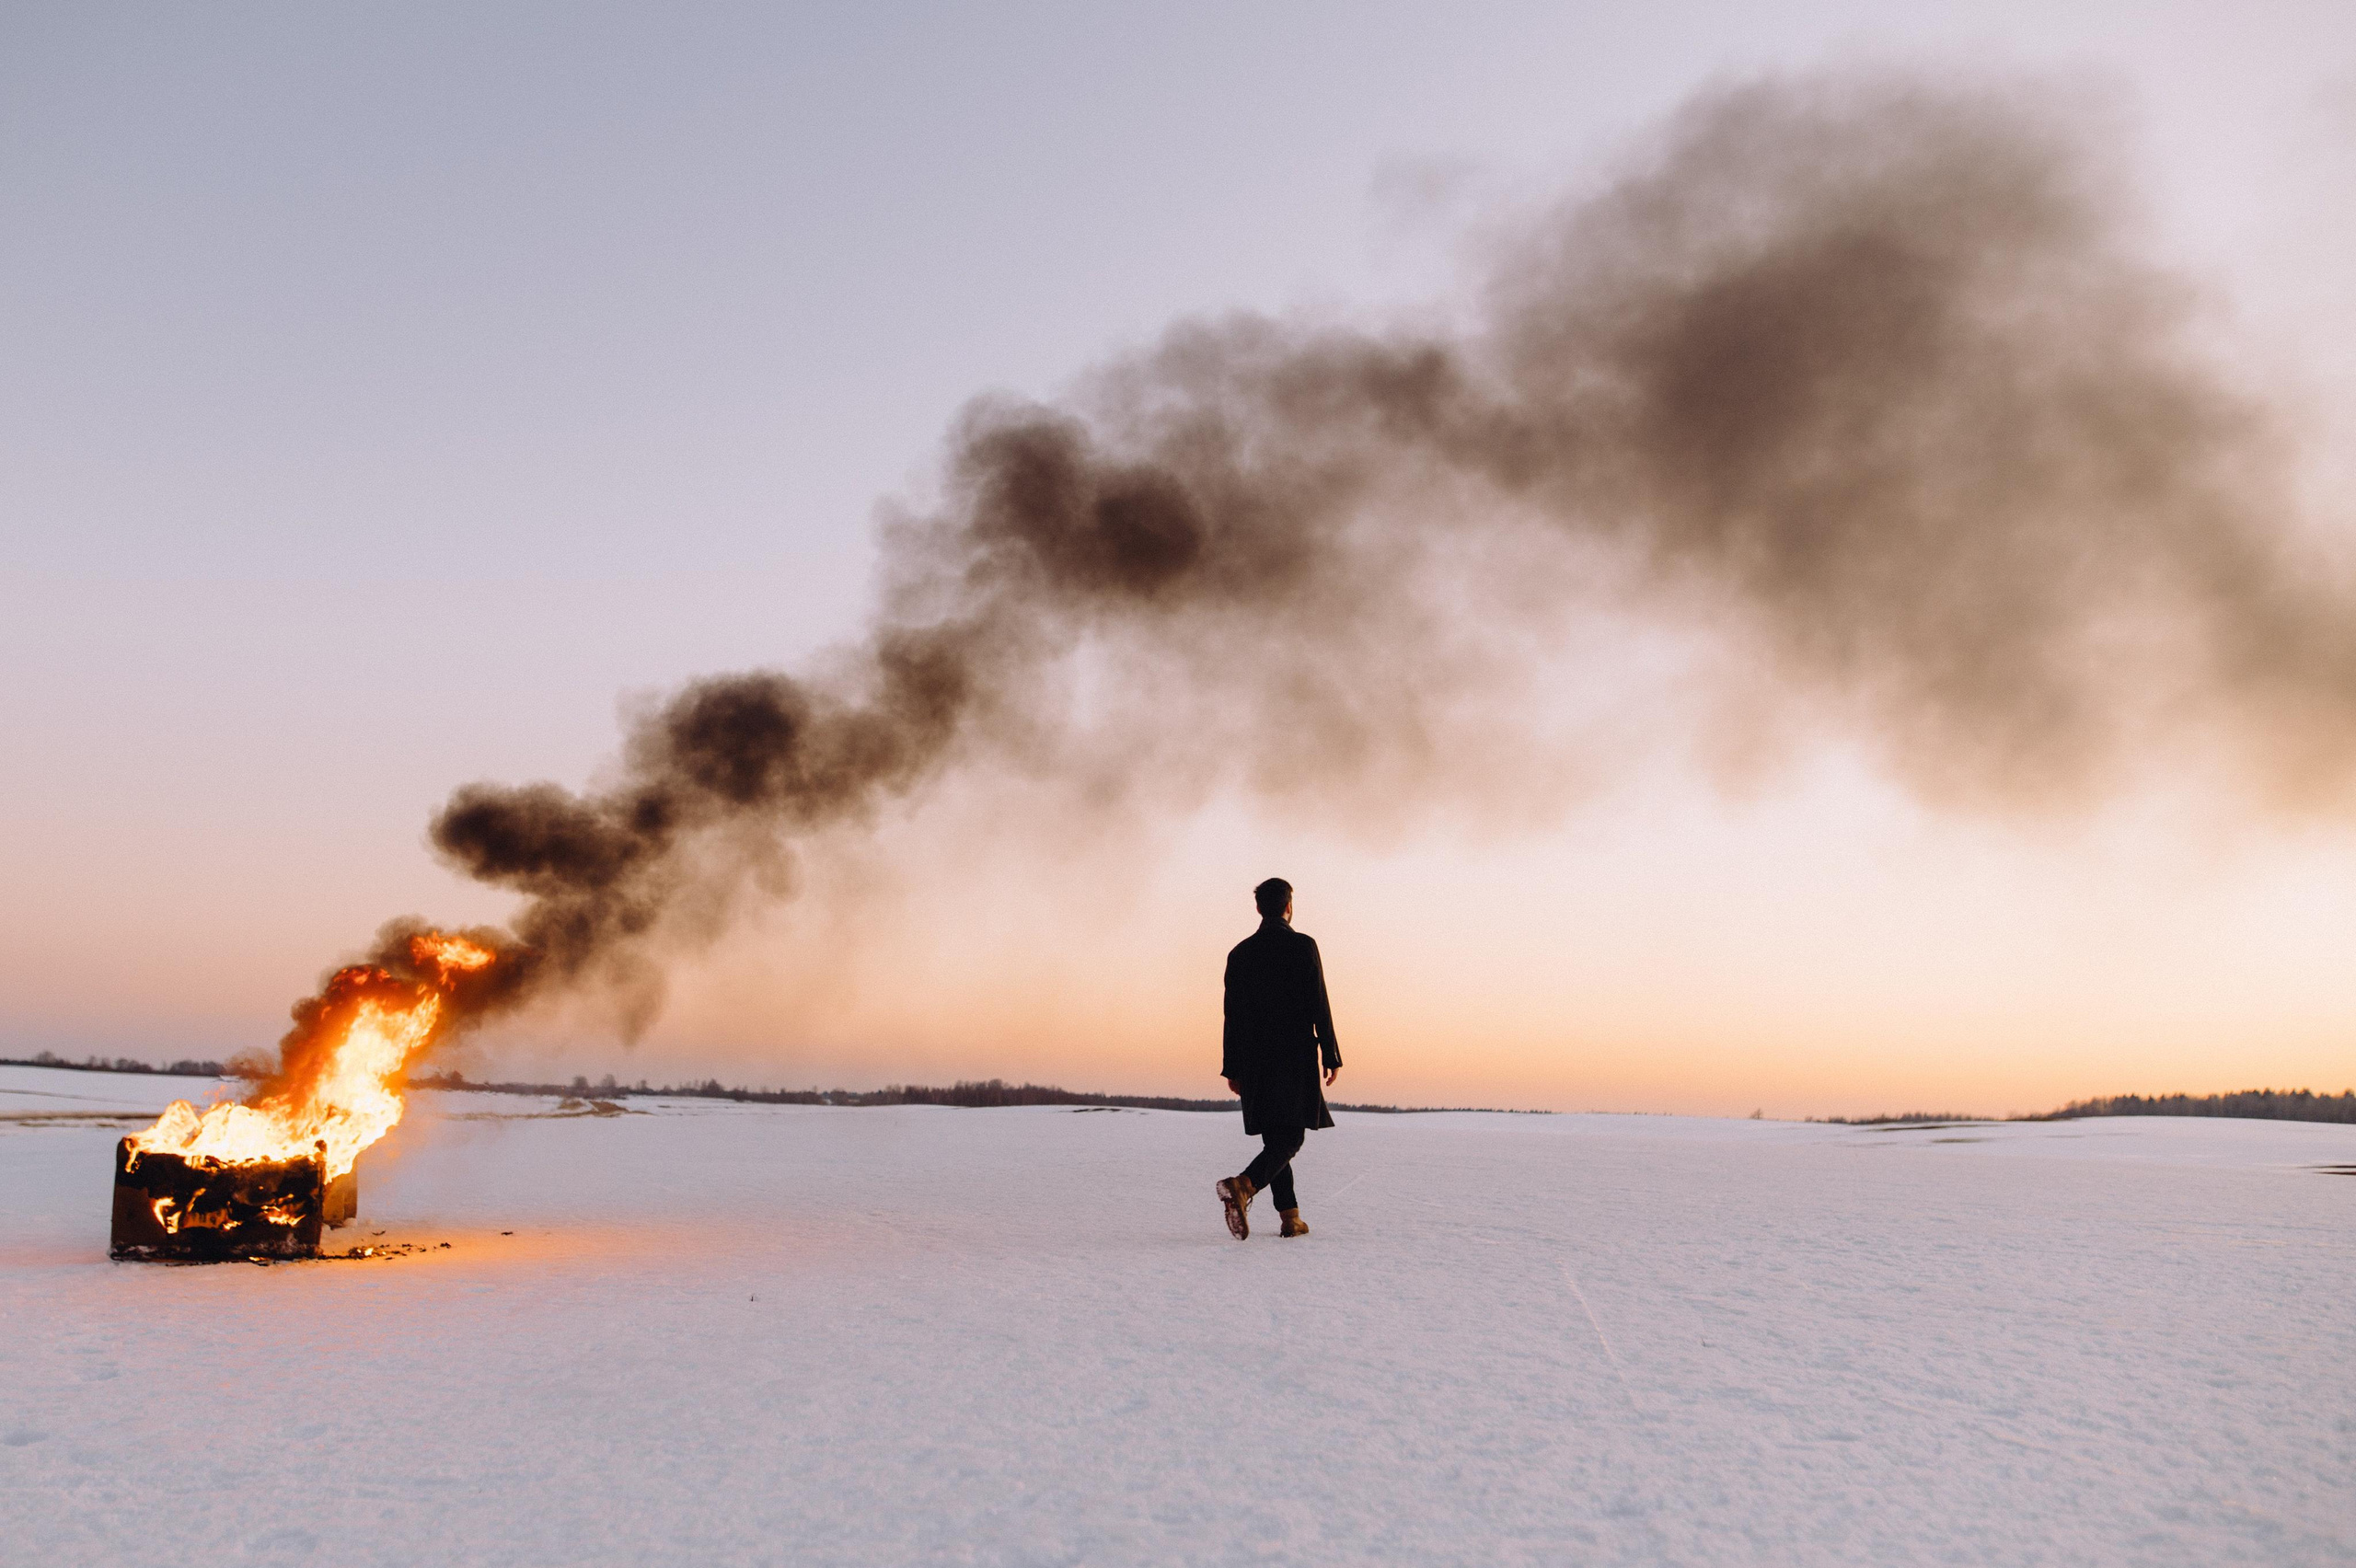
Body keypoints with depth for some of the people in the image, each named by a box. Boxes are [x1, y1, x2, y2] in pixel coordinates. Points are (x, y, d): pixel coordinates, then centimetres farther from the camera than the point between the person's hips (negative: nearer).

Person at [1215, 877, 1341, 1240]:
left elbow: (1232, 1015, 9)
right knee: (1290, 1138, -5)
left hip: (1254, 1060, 5)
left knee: (1275, 1139, 12)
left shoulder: (1240, 953, 8)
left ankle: (1290, 1217, 11)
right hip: (1295, 1059, -5)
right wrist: (1331, 1056, -2)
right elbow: (1319, 1006, -8)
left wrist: (1232, 1069, 13)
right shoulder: (1303, 946, -5)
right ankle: (1243, 1186, -28)